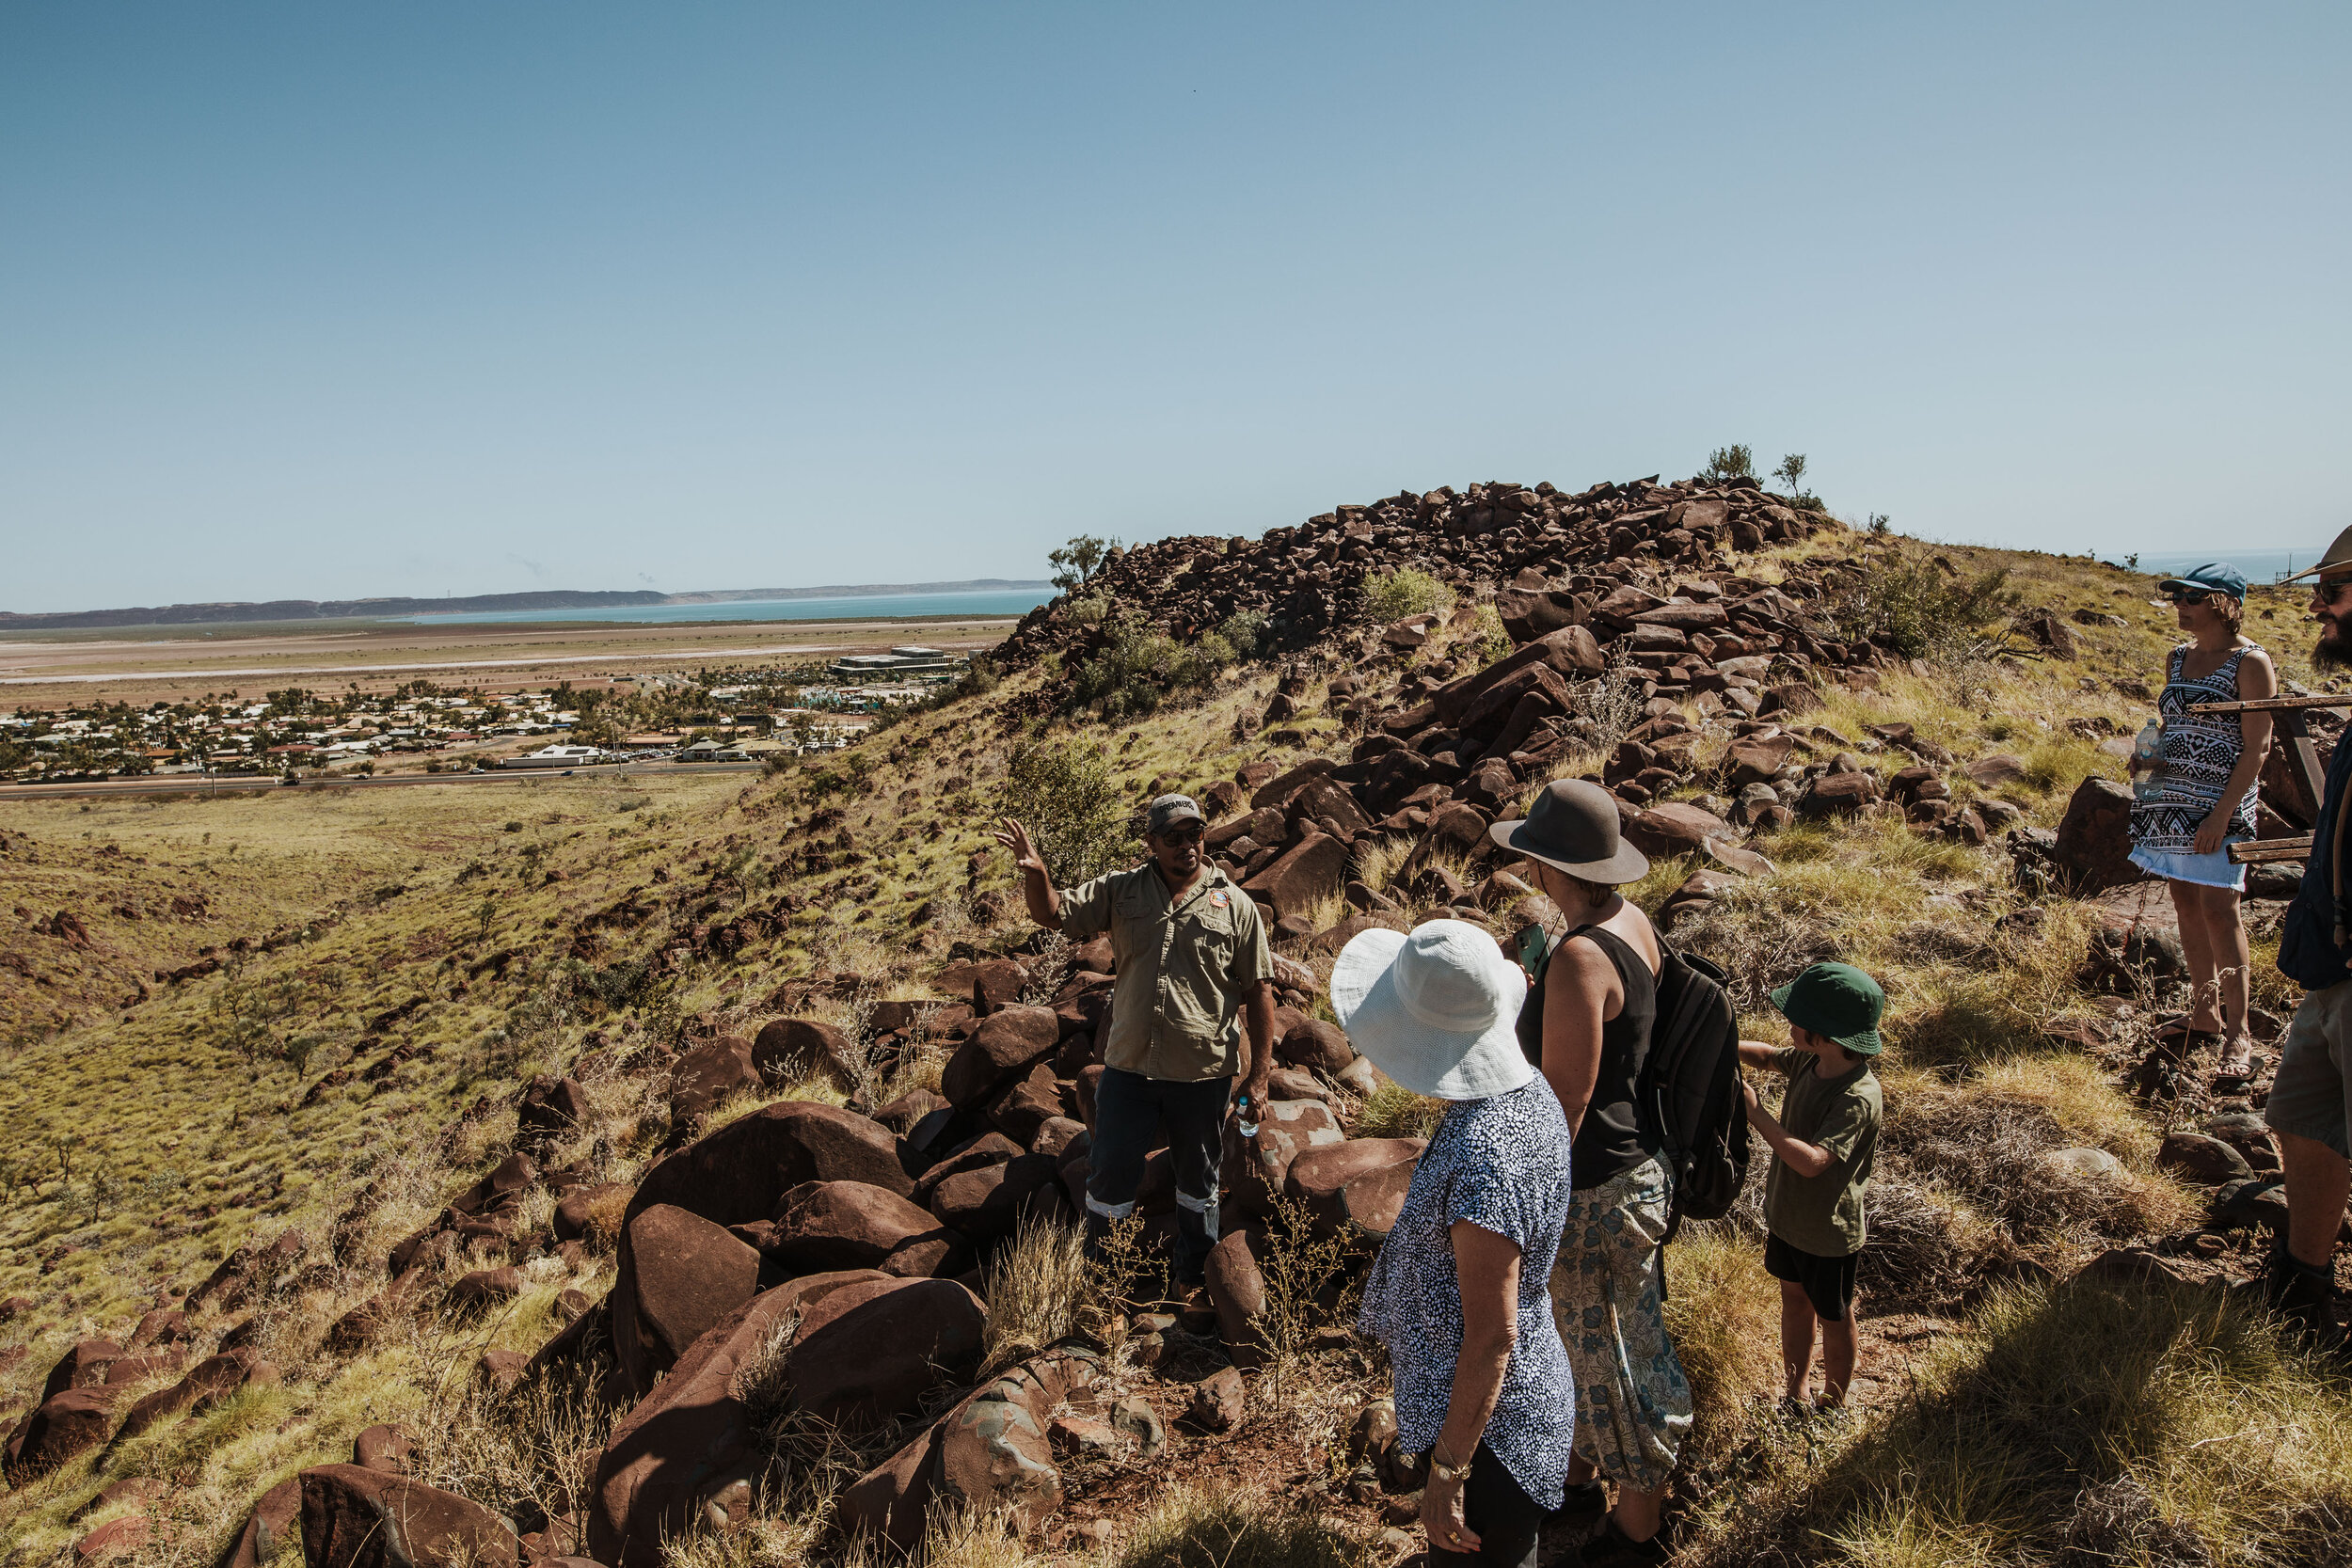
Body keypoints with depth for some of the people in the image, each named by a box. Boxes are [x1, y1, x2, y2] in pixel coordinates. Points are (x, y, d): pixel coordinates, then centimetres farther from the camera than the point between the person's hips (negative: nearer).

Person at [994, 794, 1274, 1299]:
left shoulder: (1234, 905, -3)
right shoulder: (1121, 891, 1)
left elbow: (1258, 990, -2)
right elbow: (1053, 915, -1)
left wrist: (1260, 1072, -4)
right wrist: (1036, 872, -23)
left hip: (1203, 1073, 0)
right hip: (1129, 1067, 1)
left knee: (1198, 1178, 17)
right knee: (1111, 1169, 7)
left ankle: (1193, 1273, 38)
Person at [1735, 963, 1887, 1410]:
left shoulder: (1859, 1098, -32)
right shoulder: (1811, 1061, -9)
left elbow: (1811, 1161, -39)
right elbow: (1767, 1055, 12)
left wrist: (1755, 1113, -34)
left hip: (1829, 1231, -7)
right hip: (1788, 1214, 8)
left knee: (1833, 1318, 16)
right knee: (1793, 1297, 23)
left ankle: (1832, 1407, 38)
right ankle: (1796, 1394, 43)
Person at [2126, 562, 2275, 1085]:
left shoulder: (2250, 663, -9)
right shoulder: (2178, 658, 12)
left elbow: (2256, 748, -12)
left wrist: (2223, 814, -18)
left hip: (2219, 805, -7)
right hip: (2170, 800, 7)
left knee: (2217, 908, -9)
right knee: (2186, 904, 10)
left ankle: (2238, 1034, -2)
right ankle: (2204, 1015, 20)